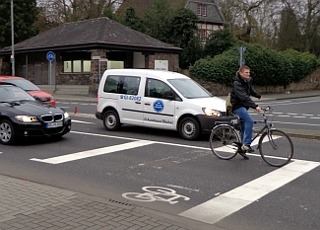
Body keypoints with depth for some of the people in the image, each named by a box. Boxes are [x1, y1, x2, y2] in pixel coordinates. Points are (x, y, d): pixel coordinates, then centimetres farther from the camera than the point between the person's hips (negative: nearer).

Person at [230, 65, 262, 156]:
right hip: (237, 106, -9)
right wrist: (255, 106, -42)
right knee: (249, 121, -26)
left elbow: (251, 91, 30)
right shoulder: (237, 83, -20)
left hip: (243, 106, 9)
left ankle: (243, 148, 19)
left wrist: (258, 95, 46)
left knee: (244, 127, 10)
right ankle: (246, 144, -24)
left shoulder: (247, 82, 8)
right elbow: (244, 97, -33)